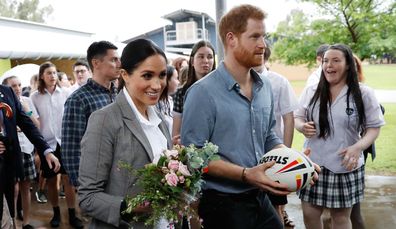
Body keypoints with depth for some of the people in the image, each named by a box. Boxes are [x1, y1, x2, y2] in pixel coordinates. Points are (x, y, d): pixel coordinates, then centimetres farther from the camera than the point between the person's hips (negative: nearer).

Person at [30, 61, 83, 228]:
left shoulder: (66, 93, 1)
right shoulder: (35, 96, 1)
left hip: (65, 142, 0)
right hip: (47, 143, 1)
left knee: (68, 178, -1)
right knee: (51, 180, 9)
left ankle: (72, 215, 7)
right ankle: (56, 213, 24)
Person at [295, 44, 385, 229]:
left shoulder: (364, 94, -4)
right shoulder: (310, 91, 3)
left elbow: (374, 127, -2)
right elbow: (298, 118, 10)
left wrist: (359, 146, -20)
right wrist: (302, 127, -14)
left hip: (346, 167, -2)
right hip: (313, 164, 2)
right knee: (309, 214, 8)